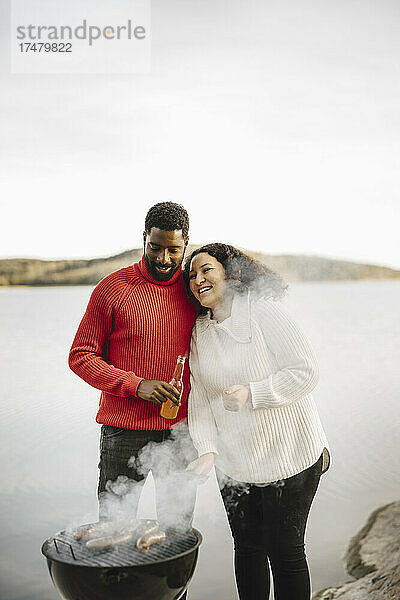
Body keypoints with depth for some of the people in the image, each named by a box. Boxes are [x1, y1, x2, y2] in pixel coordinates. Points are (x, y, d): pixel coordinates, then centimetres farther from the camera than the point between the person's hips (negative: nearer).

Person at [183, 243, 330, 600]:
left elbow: (305, 372, -15)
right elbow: (200, 398, 1)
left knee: (285, 551, 5)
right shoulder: (200, 330, 4)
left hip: (289, 456, -5)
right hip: (235, 464, 5)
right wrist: (207, 449, -13)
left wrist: (251, 393, -25)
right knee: (248, 548, 16)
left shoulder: (262, 311, -12)